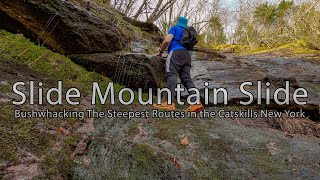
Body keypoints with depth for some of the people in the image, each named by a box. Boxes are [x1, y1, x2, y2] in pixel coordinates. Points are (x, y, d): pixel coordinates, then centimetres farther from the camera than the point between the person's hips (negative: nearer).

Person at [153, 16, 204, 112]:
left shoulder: (174, 28, 15)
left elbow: (167, 40, 0)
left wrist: (160, 51, 12)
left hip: (176, 52, -7)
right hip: (186, 55, 7)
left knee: (171, 74, -22)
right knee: (186, 78, -5)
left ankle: (170, 103, -42)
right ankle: (196, 103, -24)